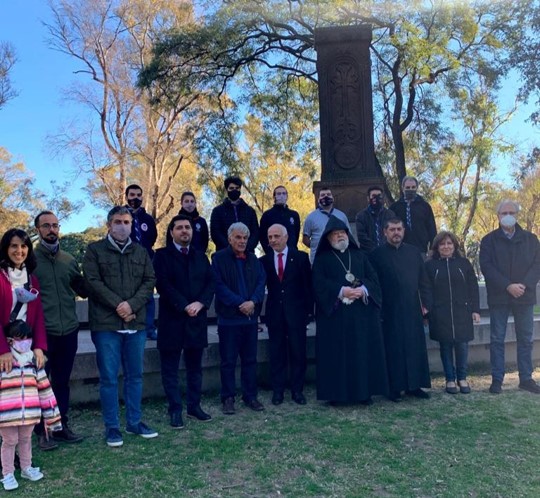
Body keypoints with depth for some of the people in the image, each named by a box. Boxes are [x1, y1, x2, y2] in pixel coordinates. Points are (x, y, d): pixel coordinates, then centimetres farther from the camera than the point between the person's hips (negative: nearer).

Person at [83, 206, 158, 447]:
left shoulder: (141, 252, 12)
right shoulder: (95, 250, 2)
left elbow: (150, 281, 4)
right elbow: (93, 282, -8)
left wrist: (132, 305, -11)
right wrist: (117, 305, -15)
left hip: (136, 323, 4)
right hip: (106, 324, -3)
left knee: (135, 375, 11)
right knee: (109, 378, 3)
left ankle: (134, 422, 24)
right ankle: (112, 426, 15)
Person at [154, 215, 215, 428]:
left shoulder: (201, 256, 14)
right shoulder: (162, 255, -1)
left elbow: (210, 283, 5)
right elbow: (163, 284, -12)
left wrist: (200, 303, -12)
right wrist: (184, 306, -18)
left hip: (197, 319, 4)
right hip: (172, 319, -4)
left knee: (195, 367, 12)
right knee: (170, 369, 3)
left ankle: (194, 406, 23)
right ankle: (175, 410, 13)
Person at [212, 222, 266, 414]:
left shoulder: (253, 259, 11)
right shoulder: (219, 258, -4)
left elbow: (261, 282, 4)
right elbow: (219, 285, -12)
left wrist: (253, 301, -13)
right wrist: (239, 303, -17)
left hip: (251, 316, 5)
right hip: (229, 317, -4)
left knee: (250, 359, 12)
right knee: (228, 361, 5)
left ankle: (250, 396, 23)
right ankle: (228, 398, 16)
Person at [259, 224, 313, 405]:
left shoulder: (300, 257, 1)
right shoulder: (264, 261, 6)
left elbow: (308, 285, 0)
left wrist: (309, 309, -4)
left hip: (296, 312, -1)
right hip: (275, 314, 2)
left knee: (298, 353, 5)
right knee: (276, 354, 6)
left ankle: (297, 390, 16)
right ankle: (278, 390, 16)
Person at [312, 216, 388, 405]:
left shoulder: (359, 255, 16)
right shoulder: (322, 258, 6)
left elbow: (373, 278, 7)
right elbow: (319, 283, -7)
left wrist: (363, 290, -13)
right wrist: (341, 291, -19)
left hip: (361, 314, 3)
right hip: (334, 314, -3)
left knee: (363, 351, 3)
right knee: (337, 353, -3)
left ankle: (364, 391, 12)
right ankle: (337, 393, 4)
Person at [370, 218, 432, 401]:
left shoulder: (414, 252, 9)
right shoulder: (377, 254, -2)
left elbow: (423, 281, 11)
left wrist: (426, 303, 3)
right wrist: (378, 309, -7)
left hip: (412, 310, 4)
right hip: (390, 312, -4)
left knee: (415, 348, 7)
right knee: (393, 350, 1)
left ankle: (414, 385, 18)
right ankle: (394, 388, 11)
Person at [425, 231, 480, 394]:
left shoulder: (464, 263, 7)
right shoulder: (430, 265, 3)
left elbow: (473, 288, 7)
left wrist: (475, 310, 2)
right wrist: (426, 312, -1)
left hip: (462, 312, 1)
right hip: (440, 314, -1)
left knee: (462, 344, 0)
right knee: (446, 345, 4)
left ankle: (462, 378, 16)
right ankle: (450, 379, 15)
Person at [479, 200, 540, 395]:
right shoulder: (489, 240, 3)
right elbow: (486, 267, -7)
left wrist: (524, 285, -13)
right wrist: (508, 286, -16)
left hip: (524, 296, 2)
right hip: (498, 297, -2)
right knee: (497, 340, 2)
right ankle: (497, 379, 8)